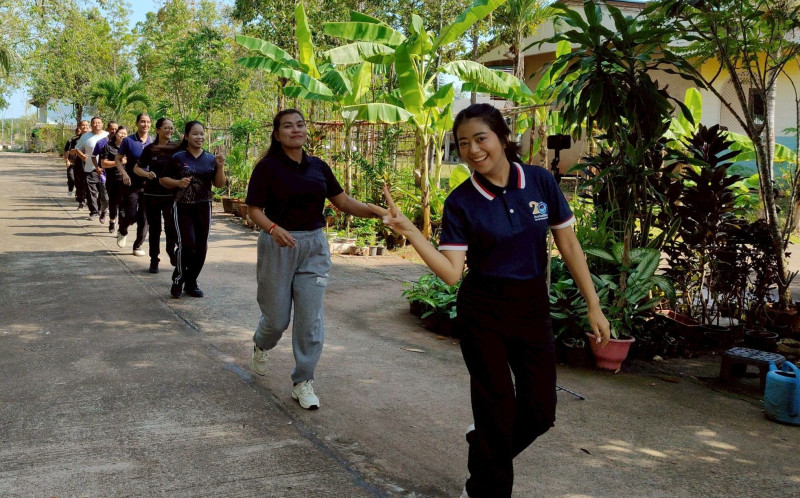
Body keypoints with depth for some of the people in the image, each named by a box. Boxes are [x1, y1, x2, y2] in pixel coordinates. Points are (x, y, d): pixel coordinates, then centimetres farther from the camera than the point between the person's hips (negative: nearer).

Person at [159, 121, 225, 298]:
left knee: (201, 248, 5)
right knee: (187, 244, -15)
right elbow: (163, 179, 2)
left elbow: (219, 184, 4)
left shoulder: (211, 159, 3)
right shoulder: (178, 157, -4)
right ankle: (178, 280, 5)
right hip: (183, 207, -3)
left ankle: (191, 282, 20)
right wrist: (177, 182, -16)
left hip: (204, 208, 3)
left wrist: (220, 167, -12)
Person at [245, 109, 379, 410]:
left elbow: (343, 201, 5)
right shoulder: (268, 167, -6)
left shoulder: (318, 167, 7)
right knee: (277, 317, 6)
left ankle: (303, 382, 11)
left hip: (314, 246, 3)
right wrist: (273, 228, -29)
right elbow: (253, 209, -8)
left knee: (310, 318, -1)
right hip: (278, 246, -3)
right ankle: (260, 346, 42)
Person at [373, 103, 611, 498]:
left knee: (539, 412, 8)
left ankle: (484, 445, 38)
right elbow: (452, 271, -16)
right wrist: (408, 231, -26)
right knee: (498, 408, 4)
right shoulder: (461, 202, -9)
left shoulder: (540, 181, -5)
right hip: (483, 313, -2)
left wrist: (593, 306, 1)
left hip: (533, 307, 3)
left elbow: (569, 246, 1)